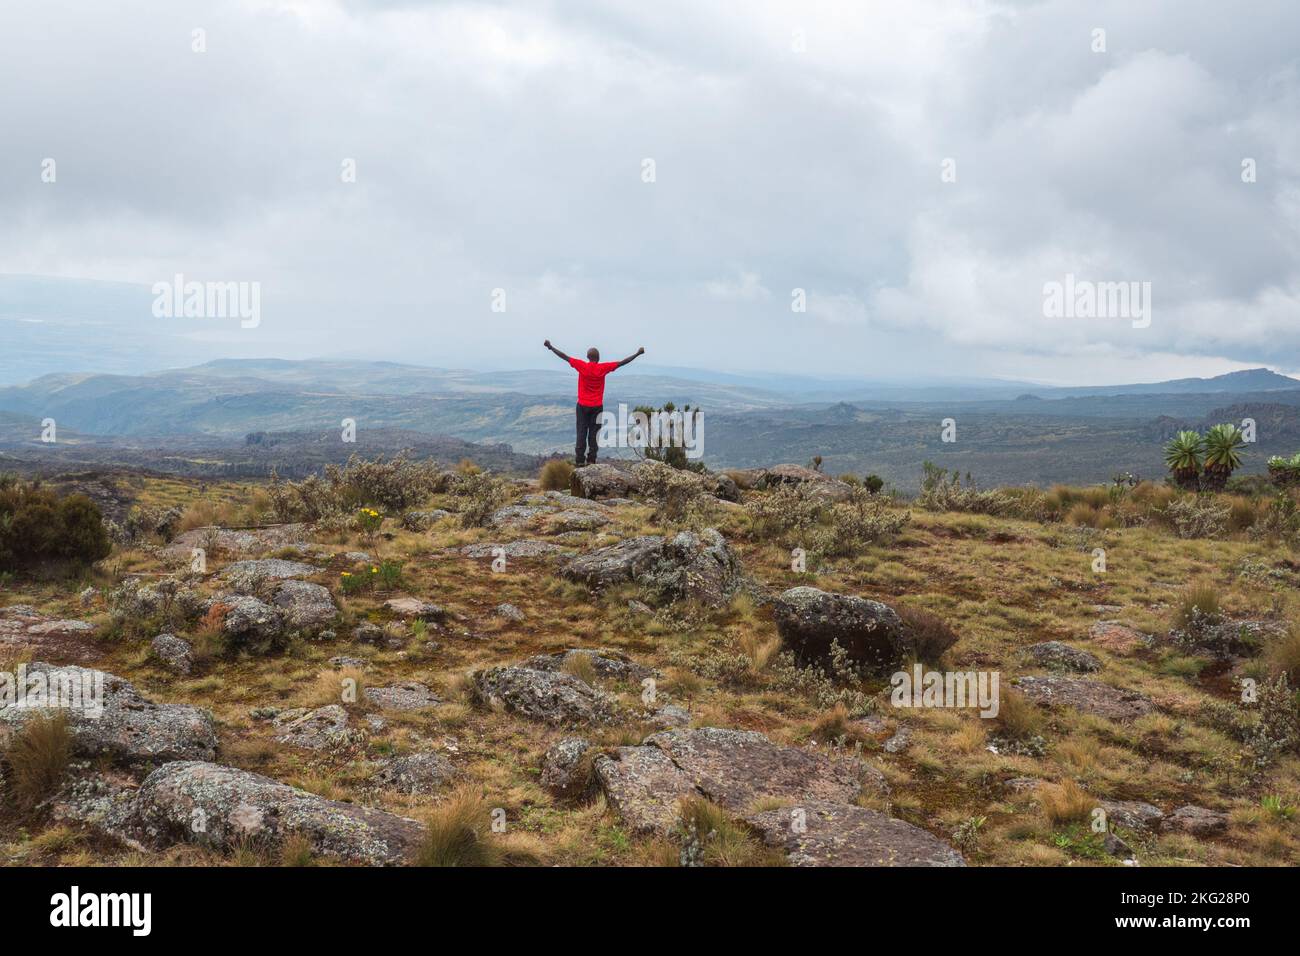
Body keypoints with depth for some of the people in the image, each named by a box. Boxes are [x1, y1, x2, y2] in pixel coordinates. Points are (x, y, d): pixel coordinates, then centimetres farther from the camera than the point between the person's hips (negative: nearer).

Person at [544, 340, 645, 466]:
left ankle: (580, 460, -2)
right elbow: (622, 362, -3)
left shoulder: (582, 366, -6)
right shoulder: (603, 368, -7)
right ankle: (591, 460, 0)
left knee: (581, 433, 3)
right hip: (597, 407, -1)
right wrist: (637, 353, 5)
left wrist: (550, 347, 7)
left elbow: (564, 356, -1)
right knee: (594, 434, 3)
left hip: (582, 406, 1)